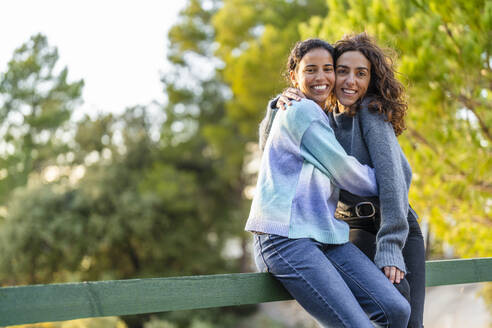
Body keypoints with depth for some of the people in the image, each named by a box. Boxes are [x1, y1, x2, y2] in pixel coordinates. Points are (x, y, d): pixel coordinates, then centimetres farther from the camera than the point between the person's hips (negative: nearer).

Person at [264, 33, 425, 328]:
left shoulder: (373, 114, -11)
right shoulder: (325, 122, 6)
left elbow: (393, 178, -21)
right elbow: (271, 144, 5)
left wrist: (390, 247, -30)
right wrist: (279, 108, -16)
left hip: (398, 228, -3)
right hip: (353, 229, 3)